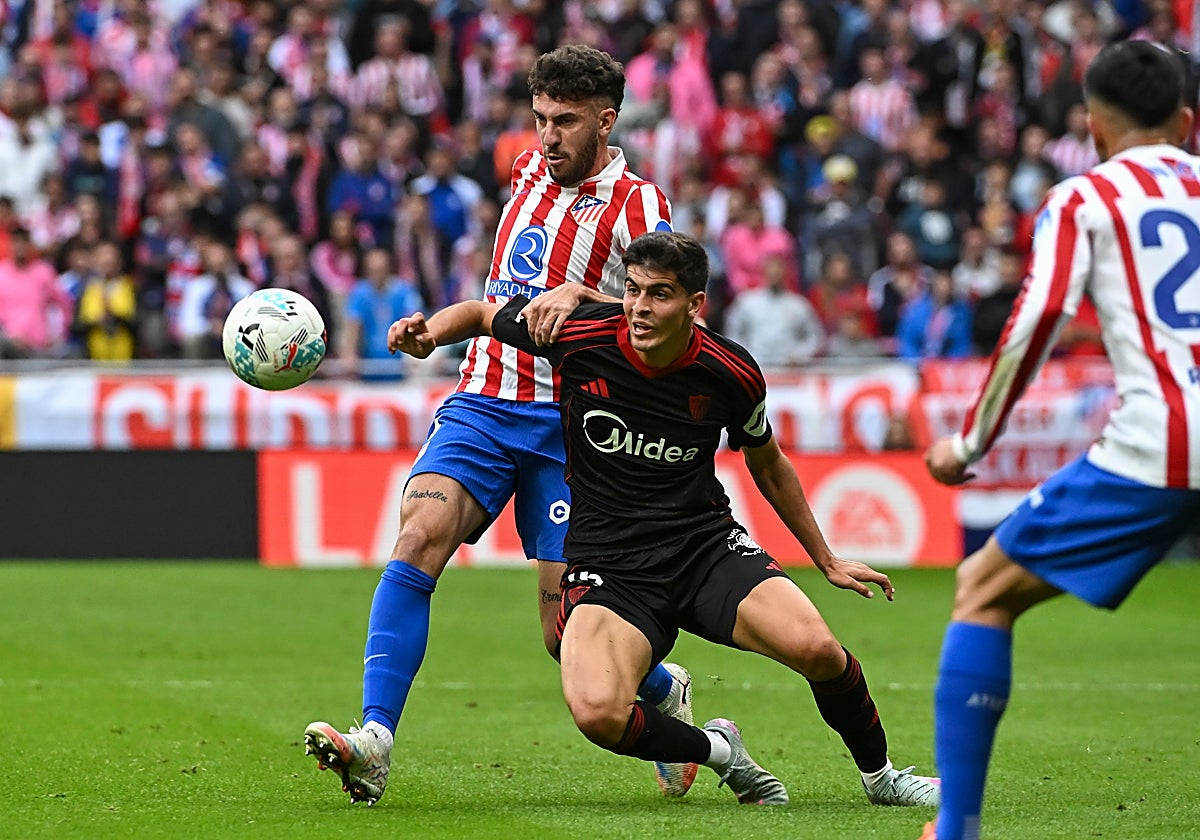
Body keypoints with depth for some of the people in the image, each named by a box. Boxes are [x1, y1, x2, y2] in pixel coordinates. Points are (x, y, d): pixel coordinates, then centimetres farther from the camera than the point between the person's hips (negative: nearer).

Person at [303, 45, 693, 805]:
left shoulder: (635, 204, -6)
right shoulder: (531, 170, 12)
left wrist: (581, 296, -31)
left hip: (567, 424, -4)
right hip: (482, 402, 4)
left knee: (569, 633, -4)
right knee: (419, 535, -23)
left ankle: (665, 694, 31)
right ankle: (374, 741, -28)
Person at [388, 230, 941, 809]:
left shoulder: (732, 374, -6)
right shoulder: (578, 334, -12)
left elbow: (768, 466, 14)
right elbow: (482, 315, 8)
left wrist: (826, 560, 21)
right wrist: (428, 334, -13)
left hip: (706, 542, 1)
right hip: (606, 561, -1)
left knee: (815, 649, -26)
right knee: (597, 713, -29)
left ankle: (879, 776, 5)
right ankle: (718, 751, 3)